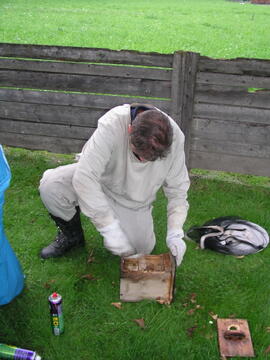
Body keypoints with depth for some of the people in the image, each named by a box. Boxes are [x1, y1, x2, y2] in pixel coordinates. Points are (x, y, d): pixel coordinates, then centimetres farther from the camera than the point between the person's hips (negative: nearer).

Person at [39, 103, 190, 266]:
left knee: (142, 249, -9)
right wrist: (110, 228, -40)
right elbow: (84, 179, -40)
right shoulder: (111, 125, -37)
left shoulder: (175, 137, -25)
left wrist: (175, 233, -22)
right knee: (50, 185, -27)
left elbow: (177, 189, -13)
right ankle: (71, 234, 4)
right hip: (99, 180, -1)